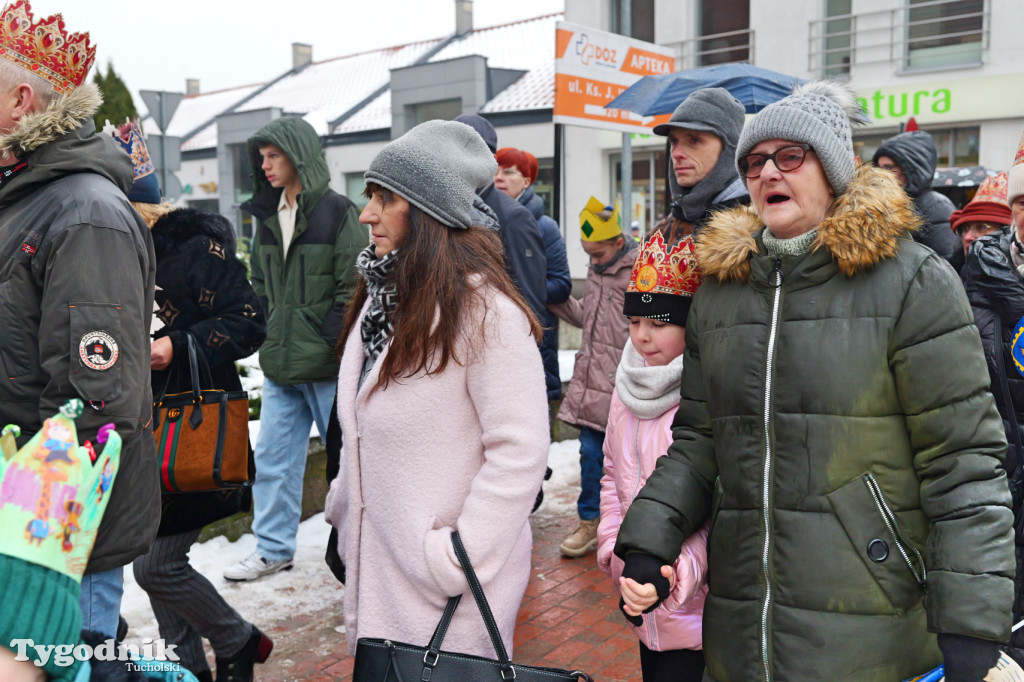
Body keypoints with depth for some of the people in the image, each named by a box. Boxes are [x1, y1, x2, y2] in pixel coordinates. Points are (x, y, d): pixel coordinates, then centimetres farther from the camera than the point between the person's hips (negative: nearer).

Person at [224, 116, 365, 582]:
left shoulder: (337, 211, -7)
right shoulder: (268, 216, 13)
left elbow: (353, 286, -11)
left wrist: (330, 344, -14)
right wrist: (267, 338, 9)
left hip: (327, 366, -6)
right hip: (280, 365, 6)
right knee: (272, 457, 10)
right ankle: (273, 549, 24)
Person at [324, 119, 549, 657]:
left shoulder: (484, 309, -20)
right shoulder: (382, 296, 6)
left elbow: (519, 453, -21)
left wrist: (457, 560, -20)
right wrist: (341, 509, 15)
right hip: (373, 564, 8)